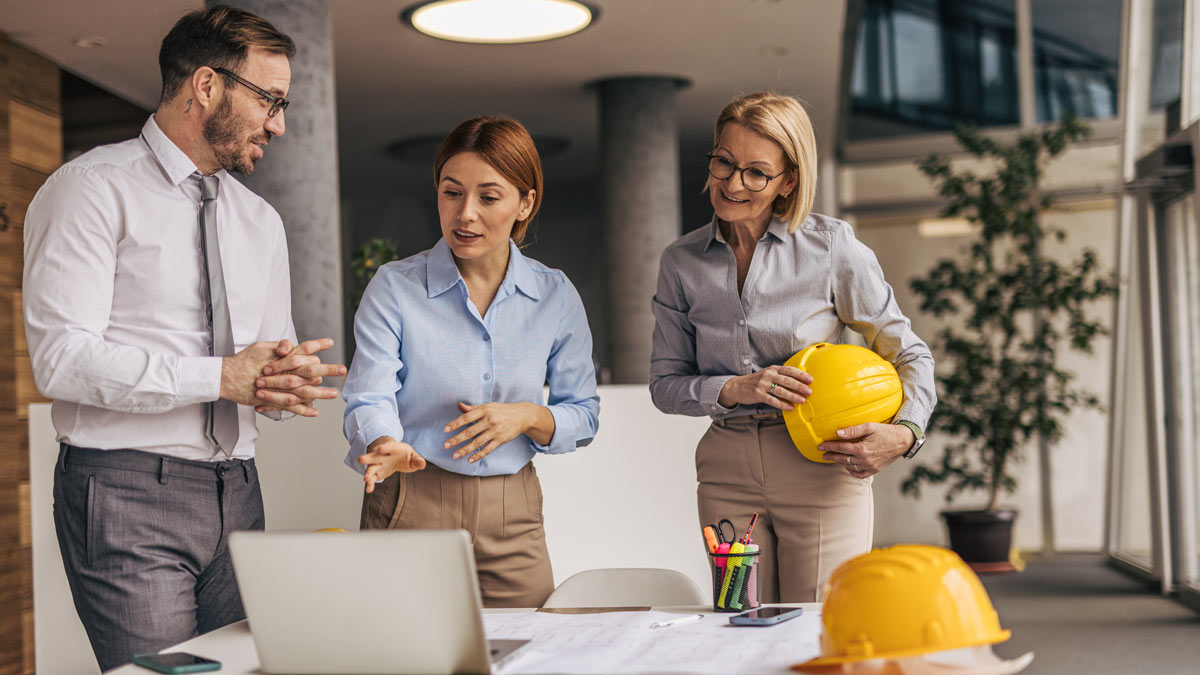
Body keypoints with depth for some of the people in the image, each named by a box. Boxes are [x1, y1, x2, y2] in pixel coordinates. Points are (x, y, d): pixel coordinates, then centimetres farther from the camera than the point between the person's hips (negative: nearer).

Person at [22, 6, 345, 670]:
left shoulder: (260, 221, 17)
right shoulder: (94, 188, -5)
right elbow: (62, 359, -15)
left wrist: (287, 380, -7)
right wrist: (222, 376, -17)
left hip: (236, 496, 7)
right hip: (127, 493, -6)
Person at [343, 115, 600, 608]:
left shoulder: (555, 296, 3)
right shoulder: (394, 287, -4)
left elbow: (584, 414, 9)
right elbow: (368, 399, -13)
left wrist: (528, 417, -12)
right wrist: (386, 447, -35)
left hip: (511, 520, 3)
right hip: (411, 509, -2)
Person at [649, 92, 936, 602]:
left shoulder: (831, 245, -4)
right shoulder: (681, 261, 4)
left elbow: (908, 354, 3)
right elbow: (665, 383, 6)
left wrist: (904, 432, -15)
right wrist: (735, 389, -12)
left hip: (820, 467, -2)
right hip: (728, 473, 3)